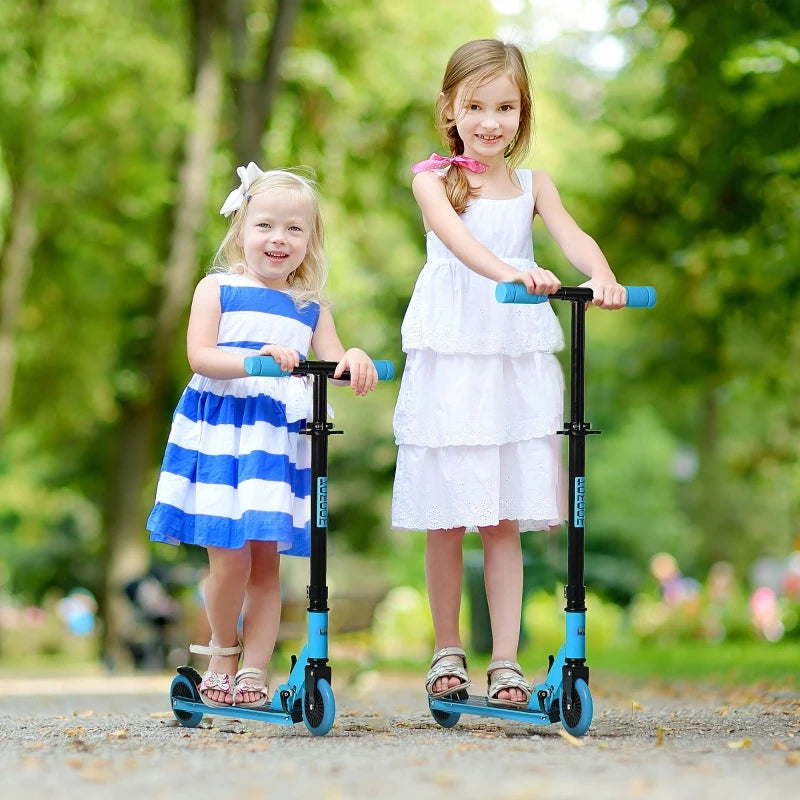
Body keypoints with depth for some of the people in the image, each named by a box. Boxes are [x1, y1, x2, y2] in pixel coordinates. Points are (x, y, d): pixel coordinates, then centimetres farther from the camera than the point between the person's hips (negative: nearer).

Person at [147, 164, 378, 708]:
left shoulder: (311, 308, 14)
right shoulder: (217, 289, 4)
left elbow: (332, 365, 4)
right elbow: (200, 356, -8)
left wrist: (354, 361, -20)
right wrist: (257, 357, -23)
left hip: (280, 439, 3)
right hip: (219, 433, -3)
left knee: (267, 561, 2)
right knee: (230, 560, -7)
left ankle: (253, 671, 10)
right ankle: (222, 652, 18)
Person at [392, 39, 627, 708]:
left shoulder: (532, 185, 11)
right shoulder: (433, 180, 1)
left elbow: (572, 235, -7)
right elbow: (456, 237, -19)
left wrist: (601, 276, -30)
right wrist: (512, 272, -39)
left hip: (515, 362, 2)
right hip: (449, 358, -2)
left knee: (505, 520, 1)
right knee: (446, 517, 3)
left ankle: (506, 662, 3)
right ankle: (447, 650, 19)